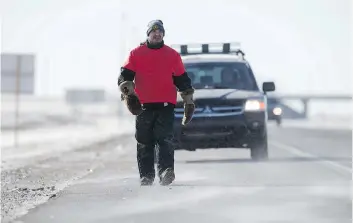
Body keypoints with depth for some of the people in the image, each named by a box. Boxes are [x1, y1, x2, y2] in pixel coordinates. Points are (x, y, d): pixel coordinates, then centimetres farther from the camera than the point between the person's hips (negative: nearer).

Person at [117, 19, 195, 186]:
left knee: (165, 139, -14)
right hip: (143, 105, 1)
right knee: (144, 143, 4)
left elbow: (182, 79, 14)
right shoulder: (136, 53, 8)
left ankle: (166, 171, -24)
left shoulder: (173, 55, 10)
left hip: (166, 105, -1)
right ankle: (146, 176, 9)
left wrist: (188, 100, 9)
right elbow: (125, 75, 4)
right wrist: (128, 91, -14)